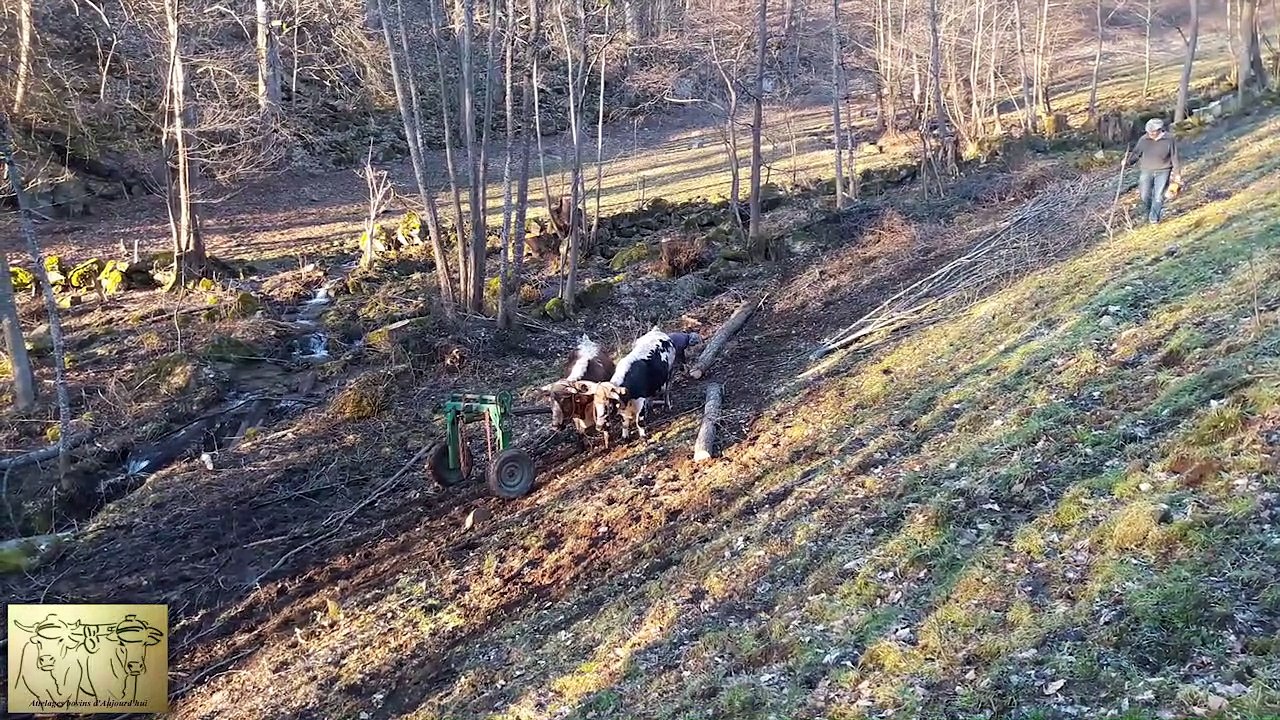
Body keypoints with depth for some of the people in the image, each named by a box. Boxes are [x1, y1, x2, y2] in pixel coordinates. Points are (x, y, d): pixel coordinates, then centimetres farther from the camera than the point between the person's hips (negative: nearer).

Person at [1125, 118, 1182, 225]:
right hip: (1146, 171, 2)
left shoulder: (1169, 140, -5)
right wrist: (1127, 162, -12)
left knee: (1158, 196, -5)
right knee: (1145, 196, -2)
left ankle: (1154, 219, 1)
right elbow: (1136, 153, 6)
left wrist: (1177, 173, 3)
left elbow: (1174, 157, 1)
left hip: (1163, 172, -1)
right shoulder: (1143, 140, -2)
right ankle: (1148, 215, 21)